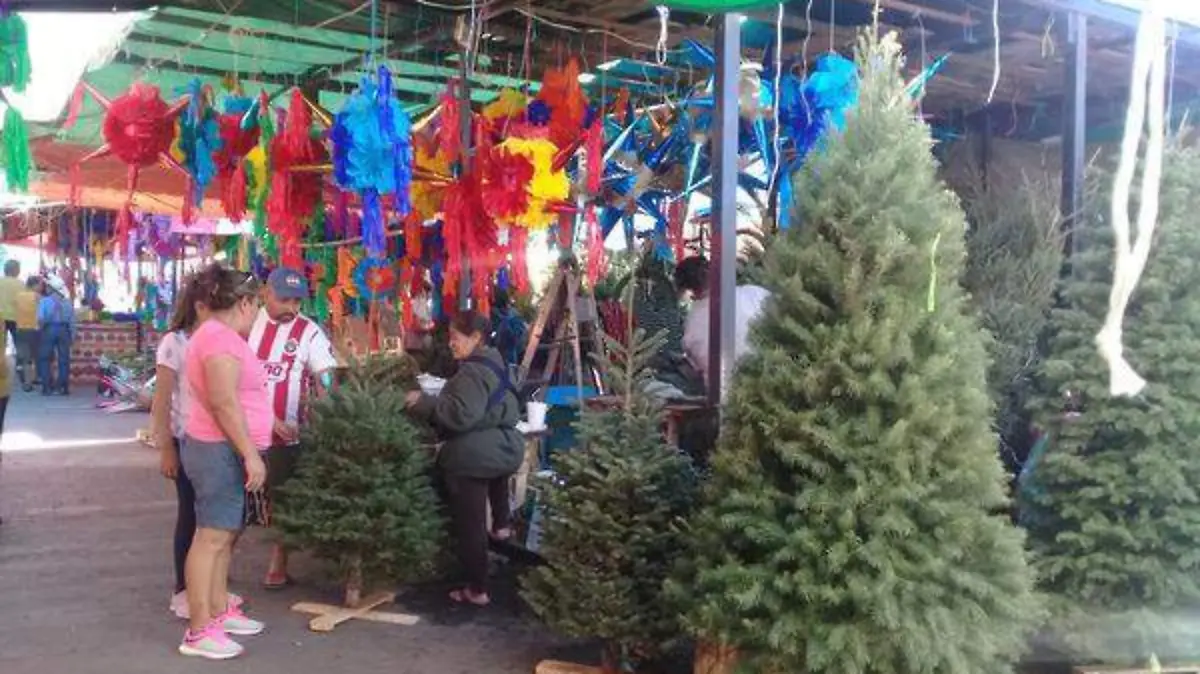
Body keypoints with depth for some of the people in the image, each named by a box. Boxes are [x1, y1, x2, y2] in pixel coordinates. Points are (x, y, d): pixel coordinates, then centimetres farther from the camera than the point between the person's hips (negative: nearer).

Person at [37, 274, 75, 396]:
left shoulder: (44, 301, -8)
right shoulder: (67, 301, 4)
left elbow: (40, 318, -15)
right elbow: (72, 319, 5)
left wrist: (40, 327, 4)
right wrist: (72, 334, 12)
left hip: (49, 329, -3)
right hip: (64, 330, 3)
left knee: (45, 359, 8)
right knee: (64, 359, 7)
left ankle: (47, 387, 4)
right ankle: (64, 387, 7)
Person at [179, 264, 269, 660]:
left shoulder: (217, 334, 17)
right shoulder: (221, 337, -17)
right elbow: (224, 403, -24)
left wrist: (262, 437, 31)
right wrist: (251, 455, -23)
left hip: (223, 449, 11)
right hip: (221, 450, -11)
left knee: (224, 534, 15)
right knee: (212, 536, -8)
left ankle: (219, 612, 23)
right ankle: (199, 631, -5)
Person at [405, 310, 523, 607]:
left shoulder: (472, 372, -18)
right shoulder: (494, 363, 13)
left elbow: (460, 415, -27)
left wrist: (424, 402, -19)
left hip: (472, 457, -10)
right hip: (504, 449, 10)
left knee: (470, 524, 0)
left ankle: (477, 590, 7)